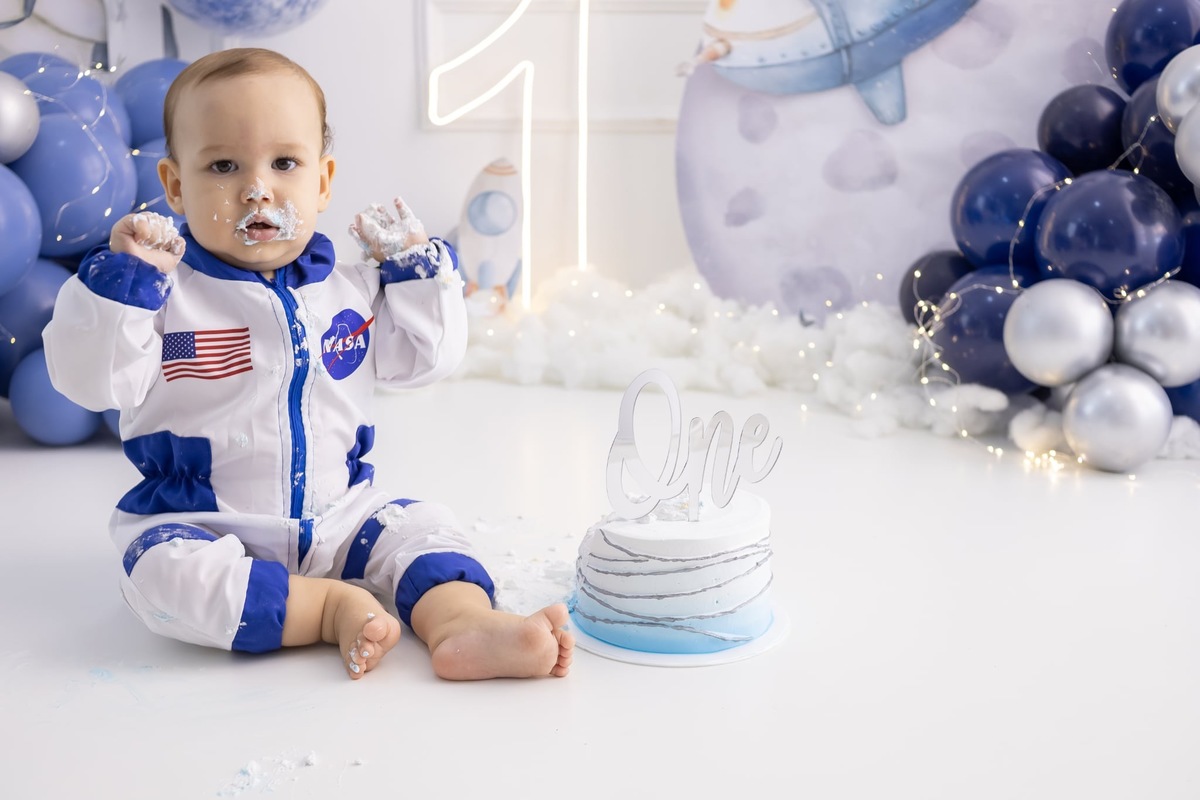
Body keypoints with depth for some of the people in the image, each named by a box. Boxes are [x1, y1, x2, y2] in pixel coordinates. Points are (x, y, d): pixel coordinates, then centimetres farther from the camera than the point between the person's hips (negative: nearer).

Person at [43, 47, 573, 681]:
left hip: (337, 512, 4)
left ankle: (465, 626, -34)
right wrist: (121, 276, -26)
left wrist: (415, 267, 0)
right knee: (164, 572, -31)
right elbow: (92, 380, -16)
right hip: (202, 525, -3)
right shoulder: (162, 290, -9)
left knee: (420, 526, -13)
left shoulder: (350, 287, 4)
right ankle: (334, 607, -26)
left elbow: (425, 358, 8)